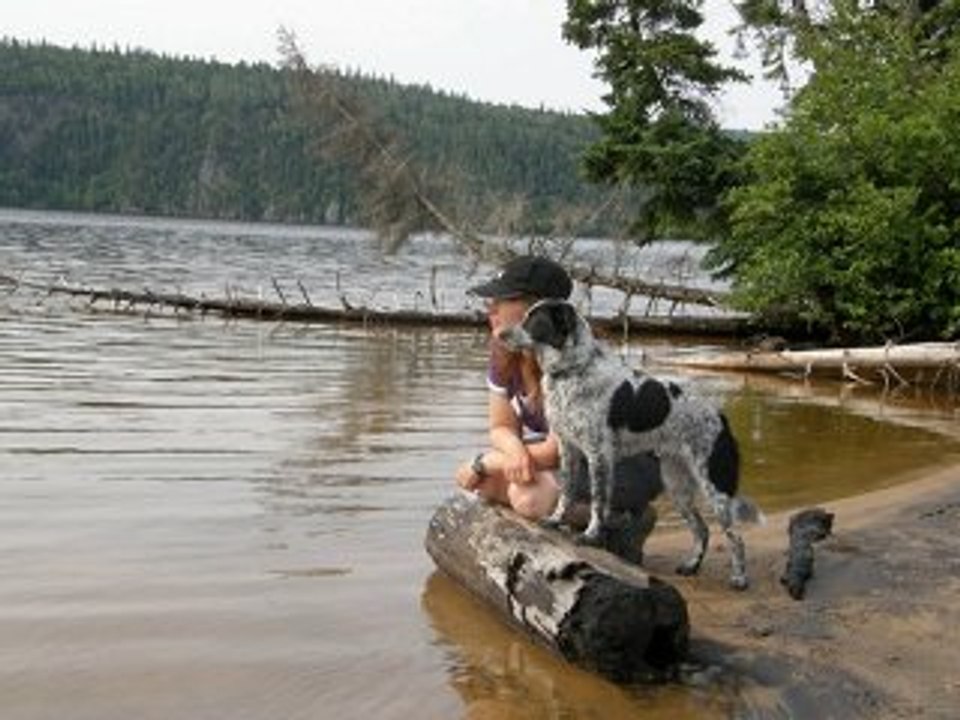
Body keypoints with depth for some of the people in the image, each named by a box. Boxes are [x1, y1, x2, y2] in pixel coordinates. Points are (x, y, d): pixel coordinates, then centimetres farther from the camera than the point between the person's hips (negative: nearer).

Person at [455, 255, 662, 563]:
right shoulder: (504, 353, -6)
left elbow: (554, 452, -26)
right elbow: (501, 427, -2)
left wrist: (482, 463, -16)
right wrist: (516, 451, -27)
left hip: (632, 465, -8)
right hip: (577, 456, 8)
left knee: (529, 497, -30)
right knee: (487, 483, -13)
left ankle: (626, 521, -8)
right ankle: (589, 514, 2)